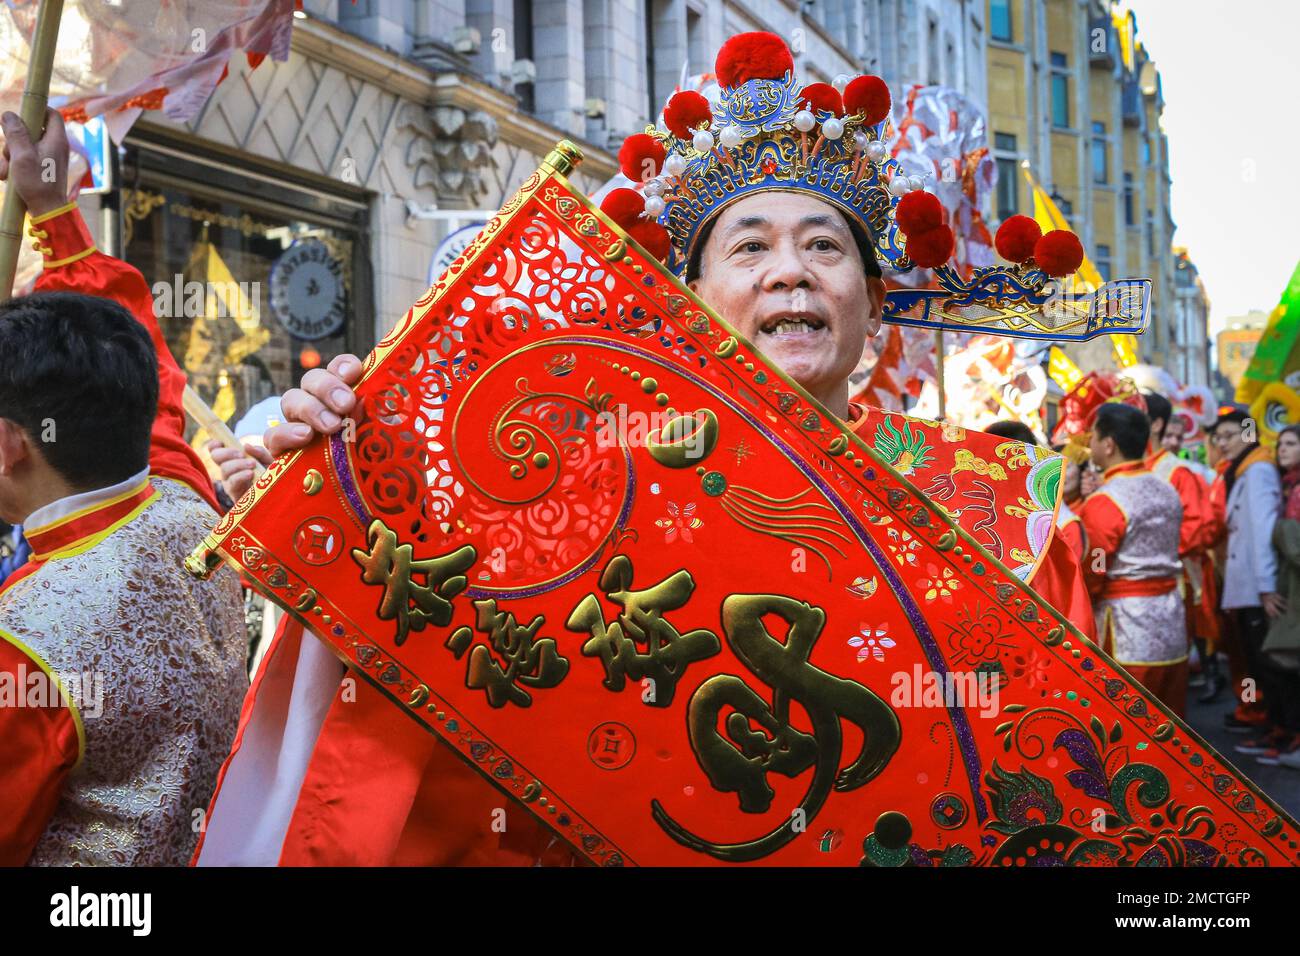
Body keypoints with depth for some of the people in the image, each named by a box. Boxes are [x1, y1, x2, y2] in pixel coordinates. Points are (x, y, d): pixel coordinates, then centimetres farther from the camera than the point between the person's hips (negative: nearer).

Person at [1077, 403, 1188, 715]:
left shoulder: (1104, 501, -15)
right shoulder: (1167, 491, 10)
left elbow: (1088, 577, -14)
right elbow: (1156, 553, 11)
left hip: (1125, 637, -8)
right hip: (1171, 628, 8)